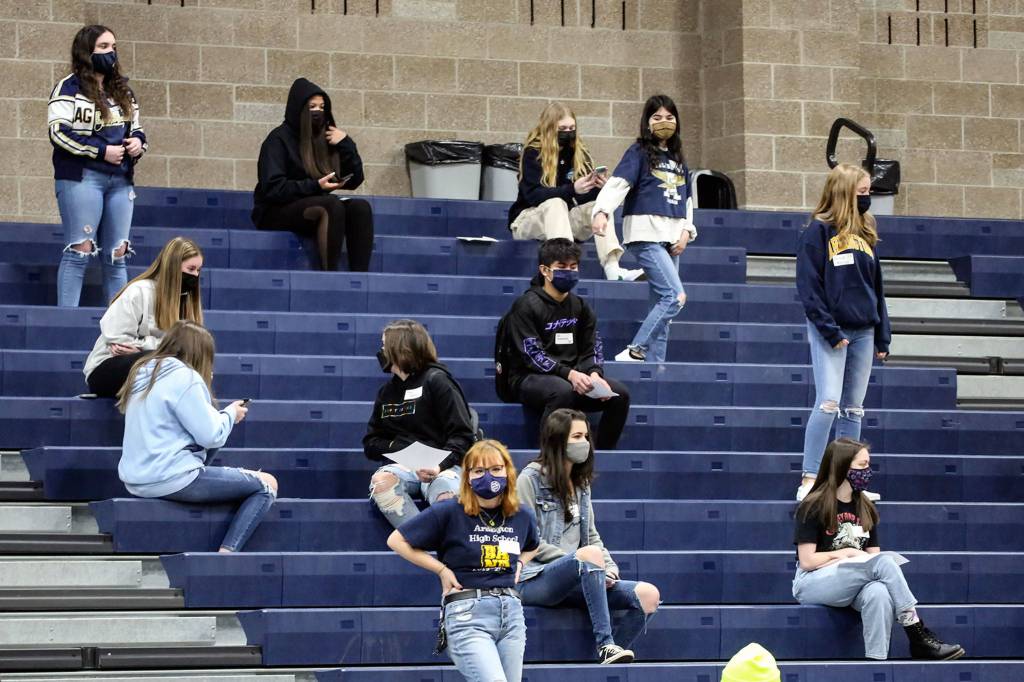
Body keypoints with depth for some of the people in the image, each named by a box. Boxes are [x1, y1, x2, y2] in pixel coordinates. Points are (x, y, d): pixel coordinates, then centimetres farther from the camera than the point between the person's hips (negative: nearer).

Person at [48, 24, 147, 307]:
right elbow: (59, 132, -13)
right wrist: (102, 151, -15)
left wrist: (138, 141, 2)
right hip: (81, 178, -6)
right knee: (80, 251, -9)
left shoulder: (122, 91, 18)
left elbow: (136, 129, 27)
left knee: (117, 254, 5)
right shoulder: (69, 88, -4)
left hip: (120, 181, 6)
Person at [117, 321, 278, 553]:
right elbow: (210, 435, -13)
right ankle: (227, 552, -16)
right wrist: (230, 414, 5)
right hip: (171, 480, -9)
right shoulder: (184, 377, -13)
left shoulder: (142, 372, 12)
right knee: (267, 485, 0)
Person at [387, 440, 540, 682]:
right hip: (468, 616, -6)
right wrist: (442, 569, -3)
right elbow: (397, 540, 0)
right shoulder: (450, 513, -5)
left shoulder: (522, 517, 10)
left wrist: (518, 565, 13)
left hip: (511, 612, 6)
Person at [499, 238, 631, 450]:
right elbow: (532, 355, -15)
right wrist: (569, 374, -28)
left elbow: (590, 350, 11)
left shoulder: (580, 307, 15)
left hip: (572, 377, 6)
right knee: (562, 390, -39)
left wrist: (594, 374, -13)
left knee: (620, 393, -15)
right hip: (528, 378, -6)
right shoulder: (527, 306, -6)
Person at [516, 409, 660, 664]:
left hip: (572, 585, 7)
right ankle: (605, 644, -38)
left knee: (648, 595, -14)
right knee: (590, 555, -37)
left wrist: (609, 568, 0)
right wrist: (577, 559, -15)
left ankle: (609, 656, -18)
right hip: (535, 580, -7)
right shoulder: (531, 479, -1)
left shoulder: (580, 484, 21)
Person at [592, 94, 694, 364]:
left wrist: (686, 230, 6)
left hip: (672, 238, 7)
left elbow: (687, 199, 23)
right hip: (646, 234, -7)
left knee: (663, 303, 6)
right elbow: (617, 183, -15)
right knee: (675, 296, -18)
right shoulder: (639, 152, -1)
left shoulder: (677, 157, 19)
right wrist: (602, 211, -33)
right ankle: (633, 352, -15)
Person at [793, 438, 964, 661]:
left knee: (879, 592, -35)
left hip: (851, 585, 5)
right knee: (883, 563, -28)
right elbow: (807, 561, -12)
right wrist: (849, 554, -7)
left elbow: (873, 555, 10)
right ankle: (918, 636, -25)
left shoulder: (866, 509, 13)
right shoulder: (813, 507, -6)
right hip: (811, 584, -5)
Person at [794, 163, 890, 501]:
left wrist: (882, 335, 14)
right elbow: (809, 286, -11)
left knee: (854, 409, 8)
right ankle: (809, 480, -13)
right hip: (830, 331, -7)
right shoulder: (819, 231, -5)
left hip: (863, 331, 7)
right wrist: (830, 330, -17)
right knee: (828, 403, -15)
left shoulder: (865, 234, 15)